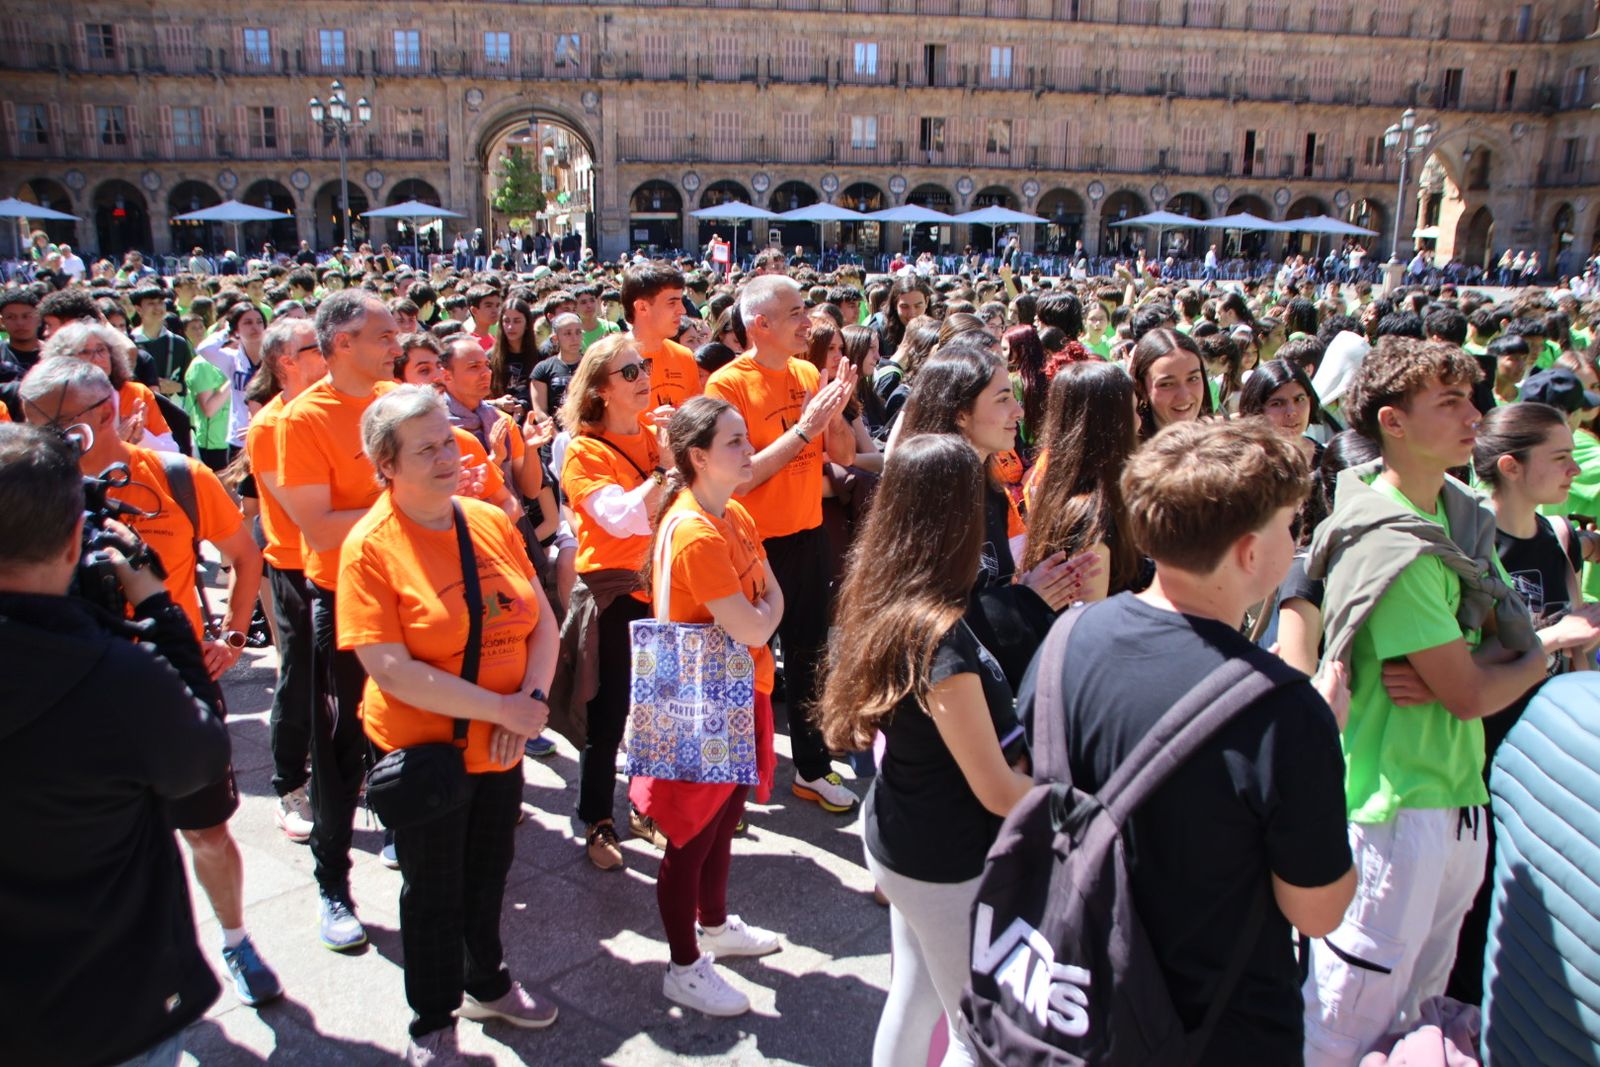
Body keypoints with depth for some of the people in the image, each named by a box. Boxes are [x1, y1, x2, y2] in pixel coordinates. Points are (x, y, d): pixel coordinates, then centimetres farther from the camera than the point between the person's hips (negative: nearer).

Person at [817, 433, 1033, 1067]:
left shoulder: (879, 598, -5)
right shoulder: (943, 637, -30)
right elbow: (1000, 792, -22)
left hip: (895, 841, 8)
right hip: (950, 867, -8)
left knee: (913, 998, 25)